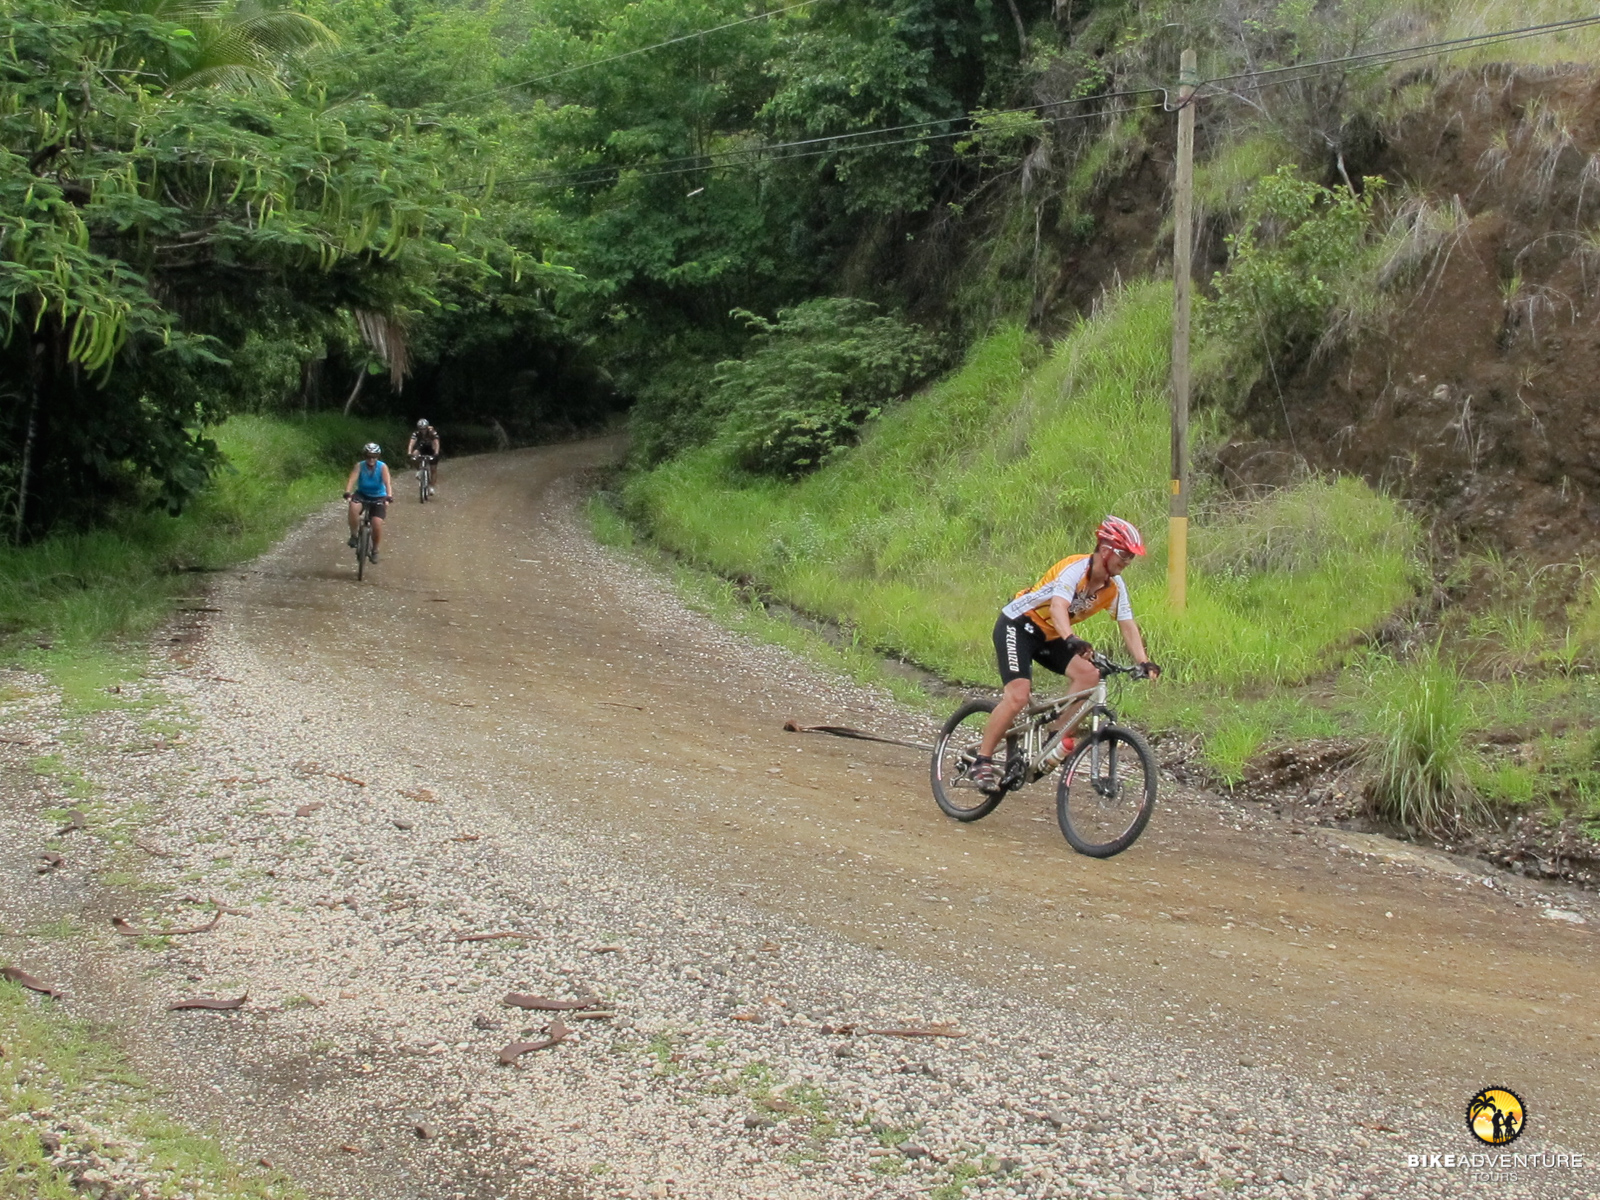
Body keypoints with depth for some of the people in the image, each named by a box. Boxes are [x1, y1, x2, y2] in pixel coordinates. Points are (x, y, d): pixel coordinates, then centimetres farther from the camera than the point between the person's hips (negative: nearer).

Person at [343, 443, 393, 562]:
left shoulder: (382, 467, -17)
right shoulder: (359, 466, -15)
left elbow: (387, 483, -29)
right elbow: (352, 480, -28)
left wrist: (389, 497, -46)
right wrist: (347, 493, -46)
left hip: (378, 497, 0)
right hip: (362, 494, 0)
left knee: (377, 524, -18)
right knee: (353, 507, -34)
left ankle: (375, 550, 7)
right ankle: (353, 535, -15)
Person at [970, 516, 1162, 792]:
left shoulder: (1115, 586, -4)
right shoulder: (1076, 569, -27)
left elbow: (1128, 626, -3)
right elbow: (1058, 607, -42)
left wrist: (1144, 662, -18)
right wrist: (1071, 640, -60)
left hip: (1049, 636, 7)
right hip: (1017, 626, -7)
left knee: (1089, 675, -16)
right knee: (1018, 695, -22)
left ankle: (1060, 738, -4)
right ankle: (982, 762, -12)